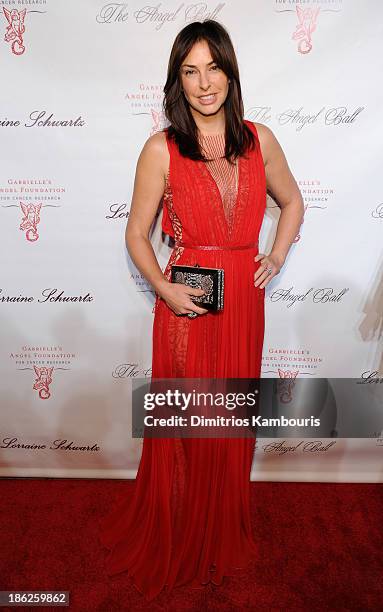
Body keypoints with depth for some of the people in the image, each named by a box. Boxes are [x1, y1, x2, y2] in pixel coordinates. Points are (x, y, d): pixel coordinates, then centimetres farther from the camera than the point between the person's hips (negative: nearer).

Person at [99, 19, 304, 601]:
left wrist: (276, 257, 6)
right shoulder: (161, 149, -5)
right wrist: (165, 290, -15)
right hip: (187, 305, -3)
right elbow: (136, 234, -1)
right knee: (184, 426, 10)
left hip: (243, 302, 4)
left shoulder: (259, 139, 4)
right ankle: (177, 540, 39)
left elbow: (292, 201, 19)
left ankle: (225, 534, 45)